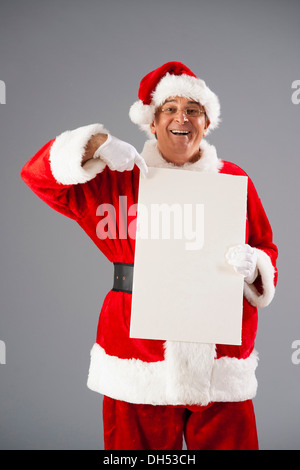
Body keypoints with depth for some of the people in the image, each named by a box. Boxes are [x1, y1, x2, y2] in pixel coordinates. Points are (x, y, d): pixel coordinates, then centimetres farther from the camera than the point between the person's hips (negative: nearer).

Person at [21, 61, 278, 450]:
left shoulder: (234, 180, 8)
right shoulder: (119, 178, 4)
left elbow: (268, 251, 11)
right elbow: (38, 175, 0)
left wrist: (251, 264, -13)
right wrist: (97, 144, -14)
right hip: (138, 357, -1)